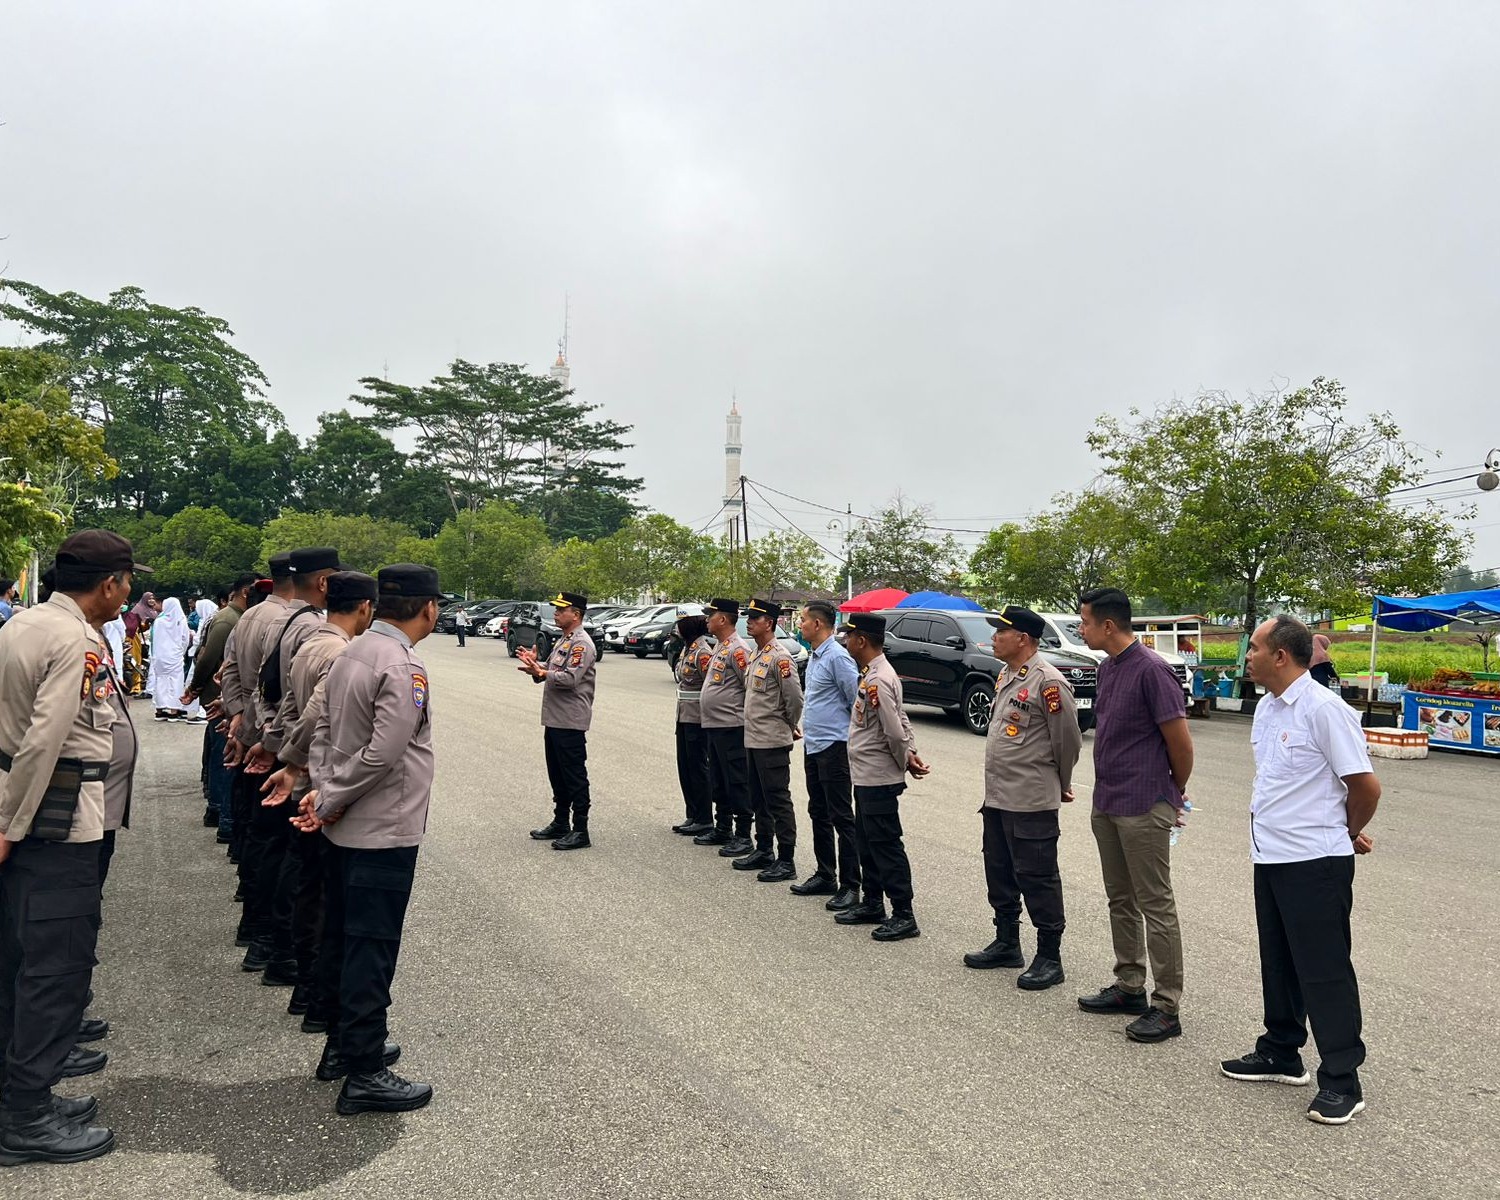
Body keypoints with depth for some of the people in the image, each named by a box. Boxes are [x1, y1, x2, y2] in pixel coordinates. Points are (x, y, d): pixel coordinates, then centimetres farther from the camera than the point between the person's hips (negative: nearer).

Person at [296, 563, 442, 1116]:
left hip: (346, 828, 9)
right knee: (372, 950, 0)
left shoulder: (349, 654, 8)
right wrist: (330, 802, -12)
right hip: (384, 832, -9)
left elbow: (323, 729, 10)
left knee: (341, 939, 18)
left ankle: (342, 1046, 33)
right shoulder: (403, 667, -21)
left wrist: (322, 791, 1)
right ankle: (364, 1075, 10)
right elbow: (383, 753, -24)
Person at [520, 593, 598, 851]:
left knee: (574, 776, -4)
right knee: (557, 775, 17)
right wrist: (535, 666, 1)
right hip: (554, 719, 10)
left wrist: (540, 672, -24)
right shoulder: (563, 641, 17)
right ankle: (560, 824, 28)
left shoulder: (582, 644, -14)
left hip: (570, 721, -10)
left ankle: (580, 831, 3)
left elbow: (570, 678, -24)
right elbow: (551, 673, 19)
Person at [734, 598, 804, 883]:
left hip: (773, 742, -9)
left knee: (778, 801, -3)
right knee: (759, 800, 18)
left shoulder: (779, 657, -16)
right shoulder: (755, 654, 13)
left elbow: (795, 698, -19)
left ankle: (786, 861, 4)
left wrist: (790, 727, -5)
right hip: (753, 740, 9)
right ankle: (763, 851, 30)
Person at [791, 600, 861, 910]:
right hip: (813, 745, 10)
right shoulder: (813, 656, 12)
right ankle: (825, 875, 28)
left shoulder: (837, 657, -17)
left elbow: (858, 699, -18)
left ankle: (850, 886, 3)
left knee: (841, 818, -3)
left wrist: (850, 733, -8)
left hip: (833, 746, -10)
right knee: (818, 813, 16)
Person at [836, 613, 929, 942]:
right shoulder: (872, 674, 9)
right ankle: (872, 903, 30)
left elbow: (895, 730, -23)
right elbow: (902, 719, 15)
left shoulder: (878, 681, -22)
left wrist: (905, 763, -8)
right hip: (866, 776, 10)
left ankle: (903, 915, 6)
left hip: (878, 779, -10)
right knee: (866, 842, 18)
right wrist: (911, 754, 6)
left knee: (886, 845, -2)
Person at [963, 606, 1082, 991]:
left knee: (1038, 879, 0)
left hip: (1031, 802, -9)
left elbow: (1068, 739, -12)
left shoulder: (1047, 681, -17)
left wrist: (1061, 784, 2)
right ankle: (1006, 943, 33)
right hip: (997, 797, 9)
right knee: (1000, 874, 18)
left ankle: (1049, 959, 12)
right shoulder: (1006, 675, 11)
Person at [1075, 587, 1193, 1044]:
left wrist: (1175, 792, 0)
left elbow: (1180, 740, -14)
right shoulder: (1107, 668, 10)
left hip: (1143, 808, -9)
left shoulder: (1150, 670, -17)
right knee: (1120, 900, 17)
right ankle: (1129, 987, 29)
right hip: (1106, 803, 9)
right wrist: (1107, 790, 15)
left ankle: (1166, 1007, 8)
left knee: (1155, 905, 0)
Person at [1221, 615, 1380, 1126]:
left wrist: (1346, 835, 2)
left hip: (1315, 863, -9)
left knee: (1323, 970, 0)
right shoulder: (1267, 708, 10)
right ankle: (1280, 1054, 33)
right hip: (1270, 856, 9)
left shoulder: (1324, 710, -18)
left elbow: (1365, 786, -15)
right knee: (1278, 964, 19)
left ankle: (1341, 1080, 12)